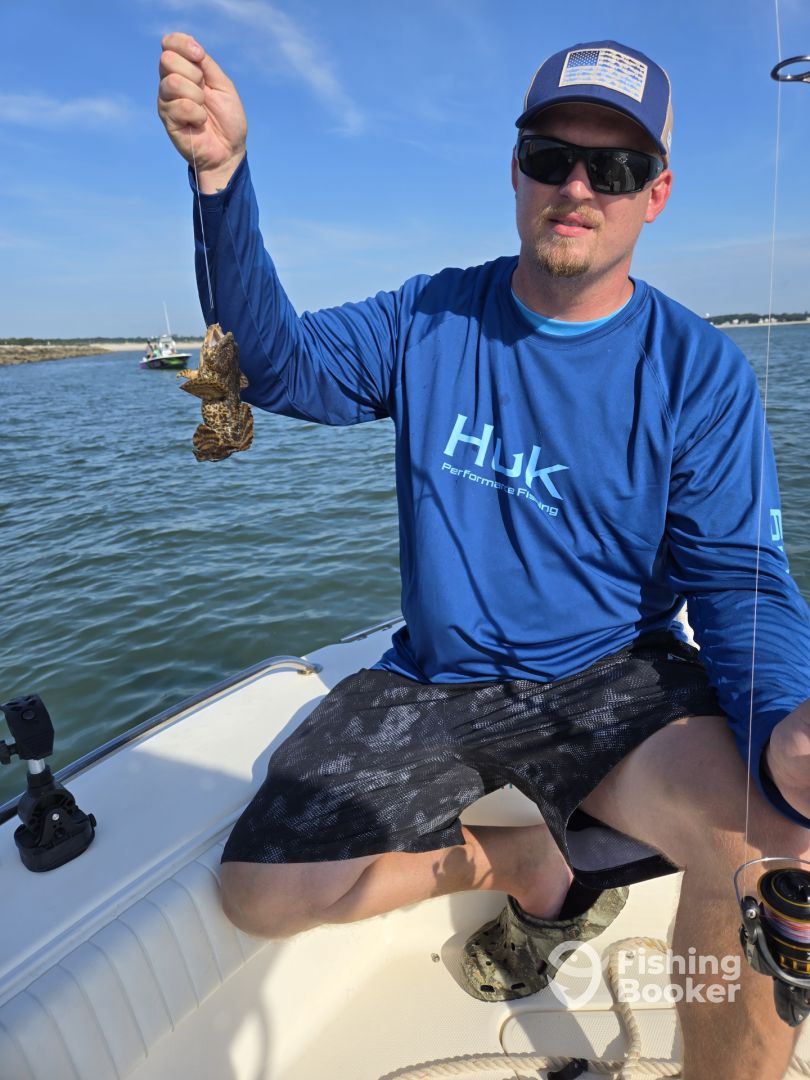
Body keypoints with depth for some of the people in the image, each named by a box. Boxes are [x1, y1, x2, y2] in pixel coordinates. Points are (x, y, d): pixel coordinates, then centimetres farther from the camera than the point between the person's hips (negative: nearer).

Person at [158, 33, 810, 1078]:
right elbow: (278, 361, -4)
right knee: (261, 893, -6)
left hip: (615, 679, -2)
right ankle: (523, 862, 15)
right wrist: (222, 177, -16)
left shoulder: (699, 370, -4)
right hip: (433, 682, 3)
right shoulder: (431, 321, 3)